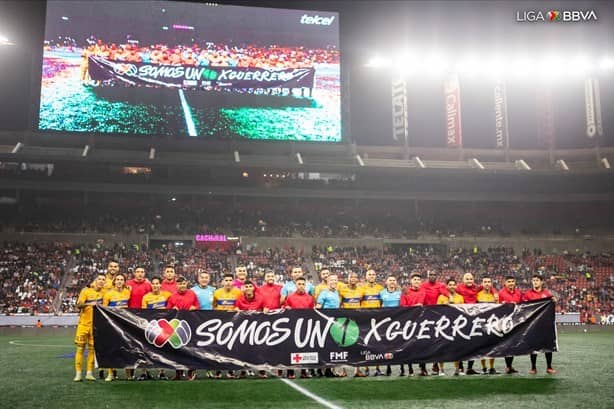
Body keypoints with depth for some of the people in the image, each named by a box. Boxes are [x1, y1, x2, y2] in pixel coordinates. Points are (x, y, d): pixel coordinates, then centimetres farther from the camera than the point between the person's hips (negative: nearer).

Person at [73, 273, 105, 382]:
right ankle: (78, 373, 3)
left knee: (92, 348, 3)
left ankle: (89, 373, 10)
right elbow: (79, 305, -11)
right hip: (84, 323, -2)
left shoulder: (104, 292, 4)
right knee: (80, 348, -1)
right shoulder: (86, 291, -3)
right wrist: (89, 304, -27)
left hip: (96, 325, 2)